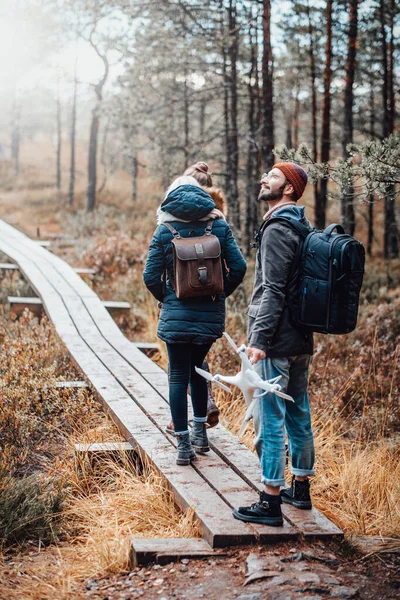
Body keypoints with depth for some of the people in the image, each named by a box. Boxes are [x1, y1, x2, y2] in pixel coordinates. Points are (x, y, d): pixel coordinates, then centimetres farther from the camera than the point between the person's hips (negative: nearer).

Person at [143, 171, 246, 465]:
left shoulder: (164, 231, -4)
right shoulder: (219, 225, 0)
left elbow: (150, 276, -6)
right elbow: (239, 267, -5)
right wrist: (221, 294, 9)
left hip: (176, 316, -2)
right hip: (211, 314, 3)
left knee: (179, 376, 6)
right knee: (197, 368, 22)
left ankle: (184, 444, 6)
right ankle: (200, 433, 27)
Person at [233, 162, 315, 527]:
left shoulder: (277, 230, -15)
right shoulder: (305, 228, 15)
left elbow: (273, 291, -21)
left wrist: (259, 338, -21)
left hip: (276, 344, -10)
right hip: (302, 340, 10)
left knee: (269, 419, -5)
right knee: (299, 414, 17)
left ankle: (270, 503, -1)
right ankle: (301, 489, 28)